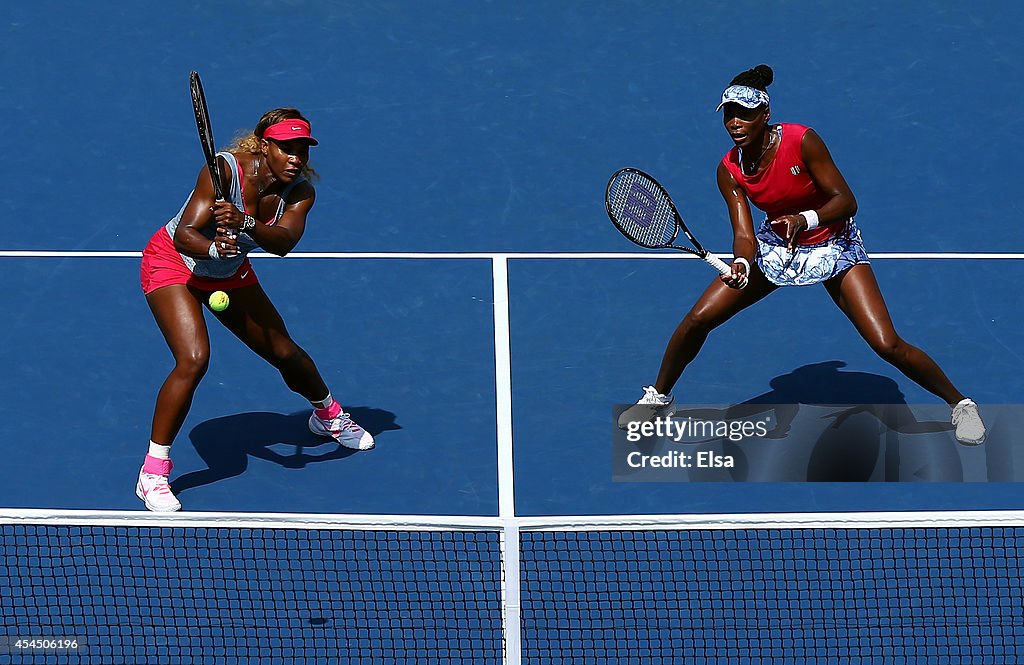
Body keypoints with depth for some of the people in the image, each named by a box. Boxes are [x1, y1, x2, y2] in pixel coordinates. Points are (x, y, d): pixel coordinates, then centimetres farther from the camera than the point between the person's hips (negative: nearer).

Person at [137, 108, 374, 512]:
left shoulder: (299, 192, -17)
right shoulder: (225, 169, -31)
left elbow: (283, 242, -36)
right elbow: (184, 235, -36)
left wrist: (244, 223, -55)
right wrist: (213, 248, -57)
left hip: (230, 274, 6)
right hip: (173, 263, -6)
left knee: (284, 352, 10)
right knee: (194, 359, -25)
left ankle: (328, 415, 45)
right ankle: (153, 472, -14)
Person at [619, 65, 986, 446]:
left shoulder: (802, 142, -26)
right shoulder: (729, 170, -12)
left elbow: (846, 201, -25)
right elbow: (744, 233, -15)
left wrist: (805, 220, -44)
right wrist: (741, 264, -38)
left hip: (832, 246, -4)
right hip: (775, 243, 4)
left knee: (886, 345, -17)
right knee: (698, 319, -6)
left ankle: (960, 404, 5)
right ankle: (658, 397, 19)